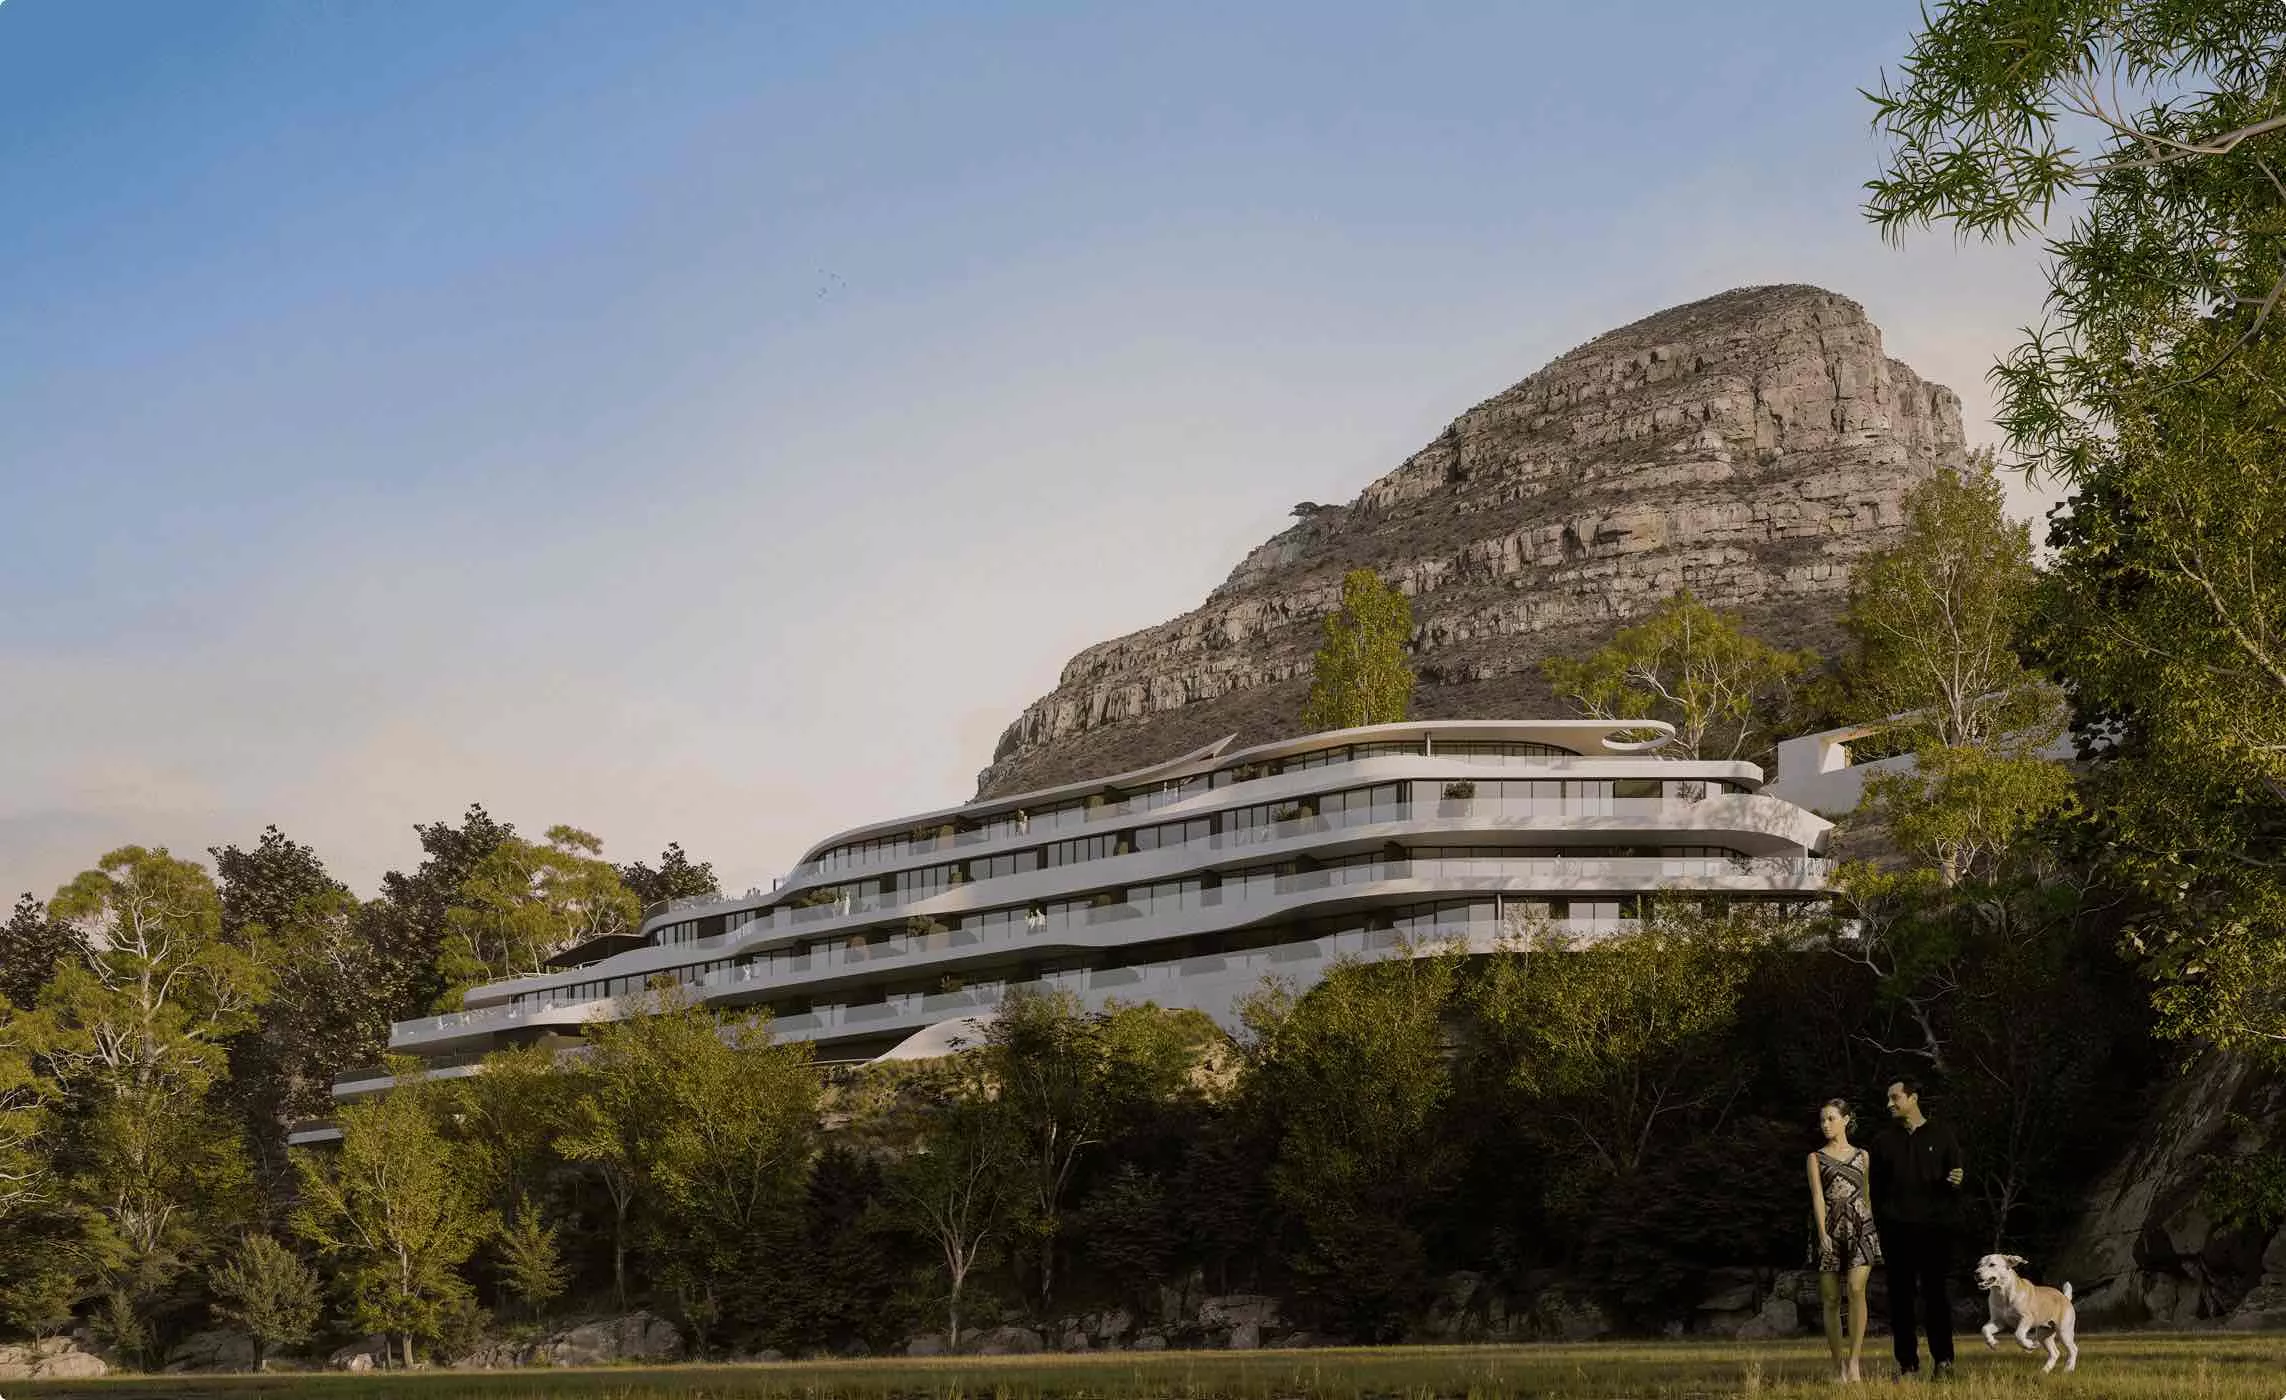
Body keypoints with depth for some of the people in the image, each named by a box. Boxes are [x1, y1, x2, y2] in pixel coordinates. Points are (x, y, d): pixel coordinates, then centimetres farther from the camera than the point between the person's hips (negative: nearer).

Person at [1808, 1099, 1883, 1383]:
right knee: (1831, 1299, 1)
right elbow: (1817, 1196, -3)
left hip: (1860, 1228, 0)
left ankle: (1854, 1361, -19)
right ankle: (1838, 1364, 11)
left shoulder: (1862, 1155, 13)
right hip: (1829, 1229, 0)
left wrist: (1870, 1229, 15)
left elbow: (1867, 1195, 17)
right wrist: (1823, 1233, -15)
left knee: (1856, 1289, -19)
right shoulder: (1816, 1158, 8)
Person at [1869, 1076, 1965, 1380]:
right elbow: (1876, 1188, 11)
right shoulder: (1884, 1142, 12)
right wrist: (1876, 1224, 1)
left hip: (1935, 1226, -2)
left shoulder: (1941, 1136, 7)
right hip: (1897, 1229, 2)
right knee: (1901, 1296, 1)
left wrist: (1955, 1182, -16)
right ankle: (1908, 1363, 6)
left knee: (1935, 1292, -2)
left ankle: (1943, 1359, 6)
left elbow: (1957, 1177, 8)